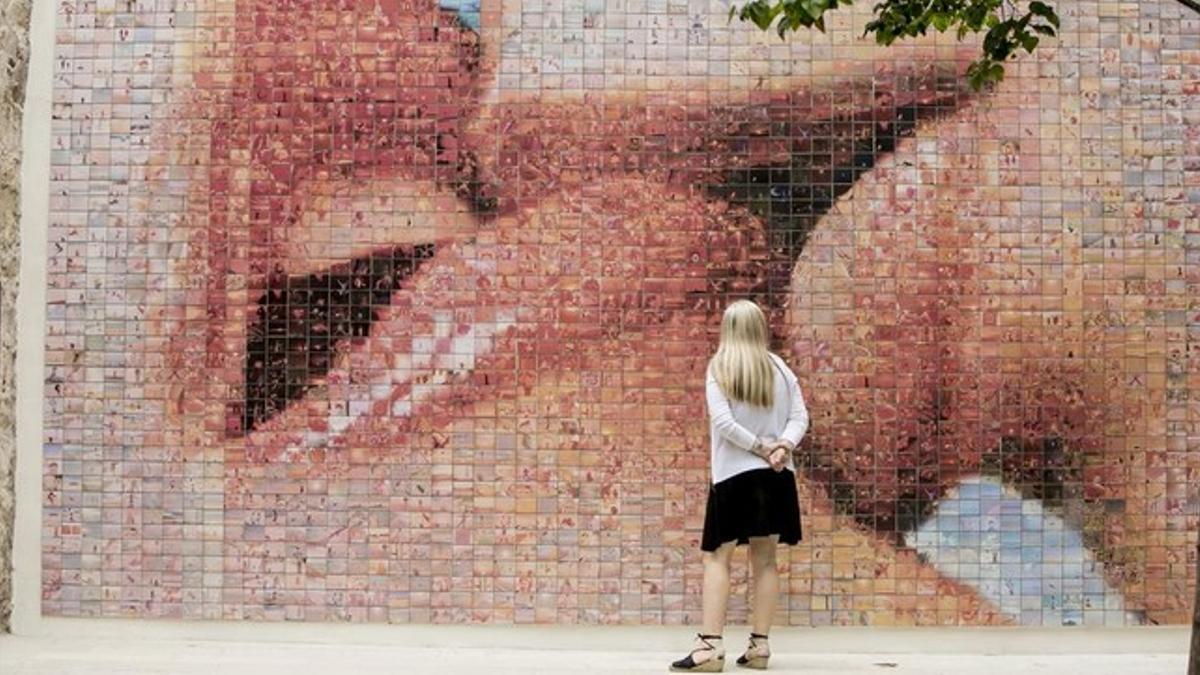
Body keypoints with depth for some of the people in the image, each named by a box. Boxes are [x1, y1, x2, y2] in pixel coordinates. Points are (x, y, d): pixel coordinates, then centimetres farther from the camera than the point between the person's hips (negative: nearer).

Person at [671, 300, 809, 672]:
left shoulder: (720, 368, -4)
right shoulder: (780, 369, 7)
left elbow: (722, 421, -13)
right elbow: (800, 417, 0)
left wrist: (759, 446, -7)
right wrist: (781, 446, -12)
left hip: (733, 474, -4)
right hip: (775, 475, 4)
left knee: (717, 557, -1)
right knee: (765, 559, 8)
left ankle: (710, 645, -9)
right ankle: (759, 645, 8)